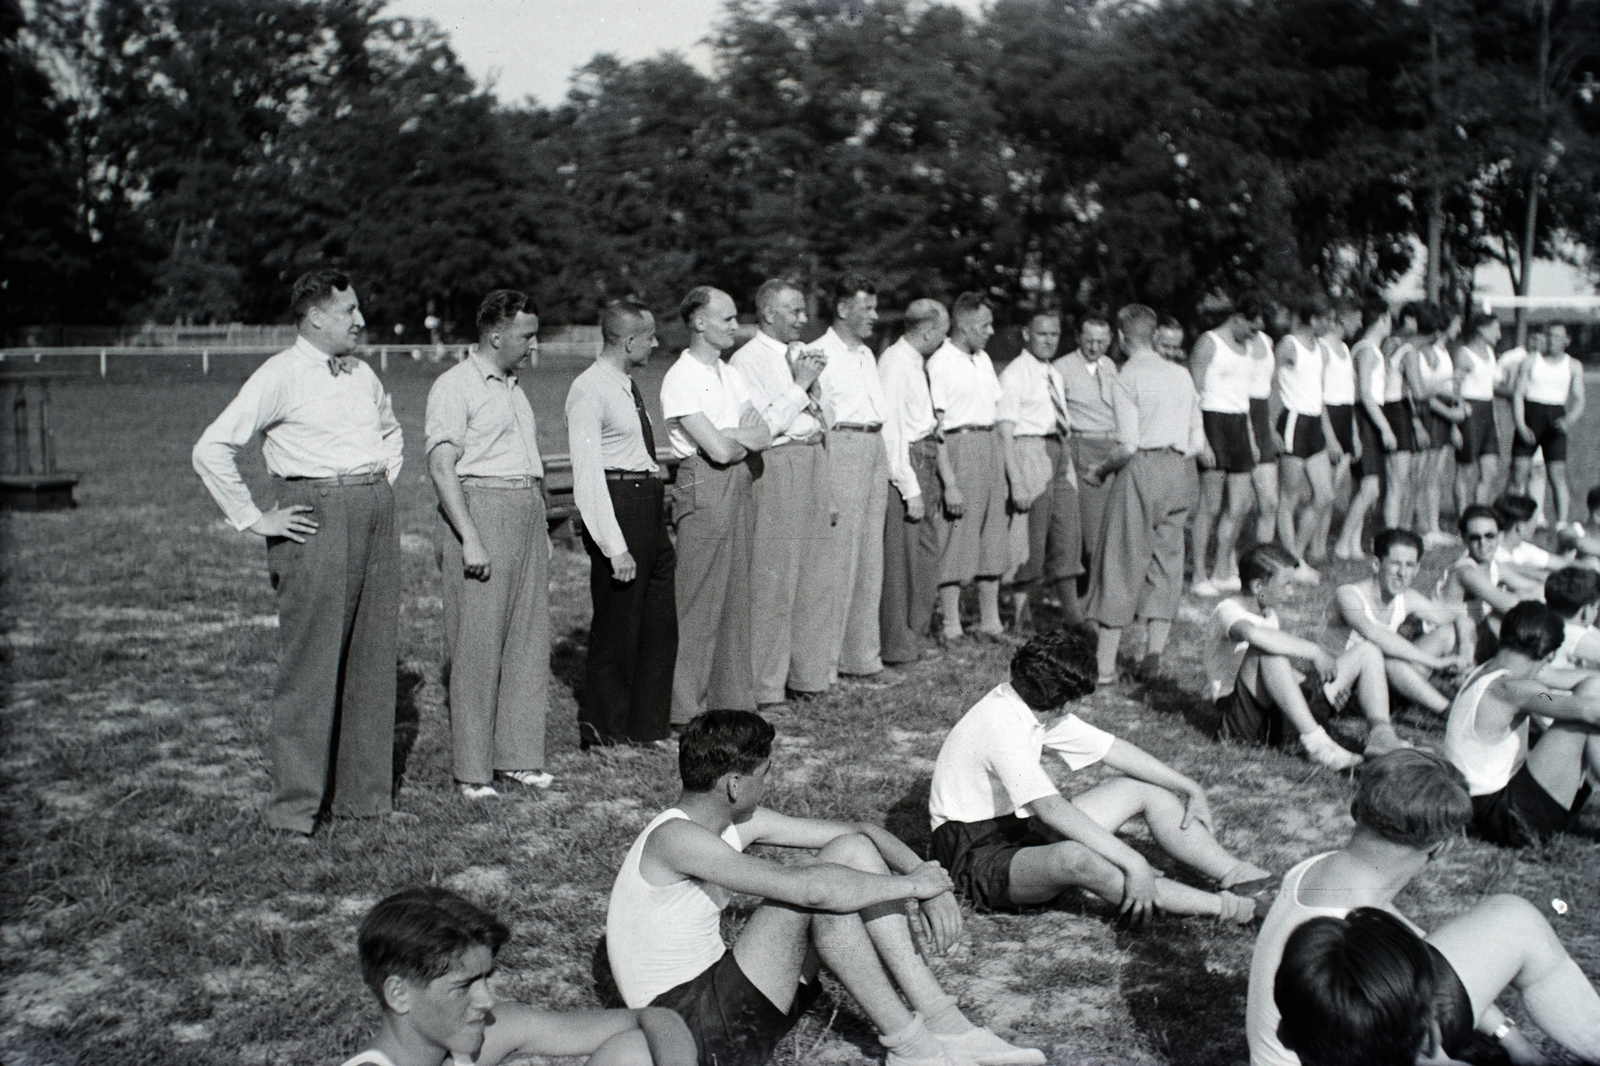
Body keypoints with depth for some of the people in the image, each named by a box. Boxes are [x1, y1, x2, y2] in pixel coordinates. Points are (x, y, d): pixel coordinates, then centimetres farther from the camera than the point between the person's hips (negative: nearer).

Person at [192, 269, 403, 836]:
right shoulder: (280, 375, -8)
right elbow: (211, 450, -12)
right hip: (317, 514, -7)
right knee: (310, 661, -5)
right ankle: (296, 804, 3)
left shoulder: (362, 374, 14)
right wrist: (256, 520, -11)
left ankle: (362, 790, 17)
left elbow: (390, 429, 35)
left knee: (372, 656, 8)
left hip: (376, 512, 7)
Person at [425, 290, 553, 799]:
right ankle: (471, 771, 2)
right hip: (480, 508, -8)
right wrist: (470, 539, -21)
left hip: (528, 511, 8)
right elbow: (441, 466, -15)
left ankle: (518, 756, 15)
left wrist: (542, 524, 16)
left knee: (529, 639, 8)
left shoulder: (513, 386, 20)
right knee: (477, 645, -5)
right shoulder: (454, 385, -7)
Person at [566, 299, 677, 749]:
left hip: (649, 508, 9)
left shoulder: (628, 386, 15)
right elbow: (587, 471, -18)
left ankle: (648, 725, 24)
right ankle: (603, 732, 14)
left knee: (660, 621, 12)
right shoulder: (589, 390, -13)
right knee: (617, 624, 0)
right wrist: (614, 544, -21)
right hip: (616, 502, -9)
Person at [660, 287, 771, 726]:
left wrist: (732, 434, -10)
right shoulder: (681, 379, -11)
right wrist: (746, 436, 2)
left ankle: (732, 697, 20)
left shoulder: (730, 374, 15)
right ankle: (687, 706, 5)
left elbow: (763, 436, 8)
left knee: (736, 595, 11)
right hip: (703, 489, -8)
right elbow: (720, 450, -17)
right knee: (699, 599, -4)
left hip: (739, 487, 8)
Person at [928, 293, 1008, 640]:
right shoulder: (940, 362, -9)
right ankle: (951, 626, -1)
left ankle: (990, 621, 16)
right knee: (959, 534, -6)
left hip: (991, 445, 8)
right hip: (960, 445, -8)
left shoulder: (983, 359, 17)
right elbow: (936, 423, -13)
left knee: (993, 536, 9)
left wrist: (1002, 460, 11)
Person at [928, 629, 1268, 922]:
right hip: (979, 859, -9)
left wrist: (1191, 788, 3)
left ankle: (1237, 876, -3)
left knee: (1147, 789, 2)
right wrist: (1133, 863, -39)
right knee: (1075, 858, -40)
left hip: (1021, 834, 10)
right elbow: (1051, 808, -36)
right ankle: (1221, 906, -35)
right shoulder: (1001, 725, -27)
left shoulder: (1042, 711, 0)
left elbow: (1113, 749, 6)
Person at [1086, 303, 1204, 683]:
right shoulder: (1181, 375, 10)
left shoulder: (1128, 377, -8)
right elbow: (1199, 443, 9)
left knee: (1122, 563, 1)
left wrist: (1100, 470, 1)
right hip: (1180, 472, 5)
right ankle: (1154, 652, 6)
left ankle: (1105, 663, 4)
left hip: (1143, 471, -5)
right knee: (1166, 559, 12)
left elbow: (1130, 447, -14)